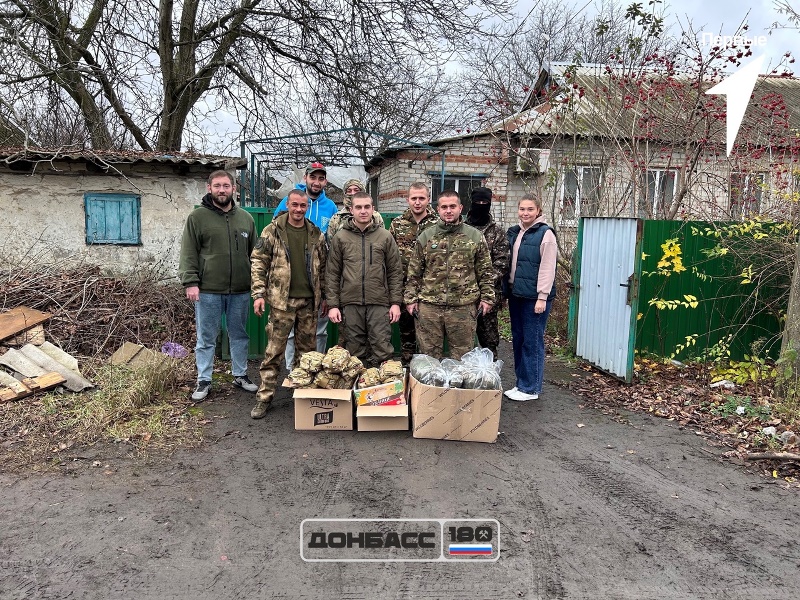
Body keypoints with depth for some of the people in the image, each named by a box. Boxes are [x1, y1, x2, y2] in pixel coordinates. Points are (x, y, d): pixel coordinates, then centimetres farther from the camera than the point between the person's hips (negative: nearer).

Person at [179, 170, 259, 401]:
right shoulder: (197, 217, 0)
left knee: (240, 335, 13)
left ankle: (240, 375, 28)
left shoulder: (246, 218, 10)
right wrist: (190, 282, -12)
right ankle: (204, 380, 18)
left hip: (240, 290, 3)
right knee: (206, 338, 6)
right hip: (208, 290, -3)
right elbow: (188, 253, -3)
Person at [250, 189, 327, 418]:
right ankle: (264, 397, 8)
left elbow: (323, 267, 14)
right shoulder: (272, 231, -1)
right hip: (282, 301, -3)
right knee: (273, 350, -1)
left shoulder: (316, 234, 8)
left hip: (309, 301, 3)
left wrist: (324, 296, 11)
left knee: (307, 349, 12)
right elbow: (258, 263, -2)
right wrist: (259, 294, -9)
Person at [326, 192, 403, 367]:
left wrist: (395, 302, -1)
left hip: (379, 304, 0)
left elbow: (395, 272, 6)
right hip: (350, 304, 1)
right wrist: (332, 305, -1)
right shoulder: (340, 238, 5)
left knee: (382, 351, -1)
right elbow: (332, 274, 5)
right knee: (356, 352, 8)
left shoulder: (385, 237, 5)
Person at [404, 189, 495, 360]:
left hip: (464, 307, 0)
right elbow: (414, 272, 9)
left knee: (462, 355, 8)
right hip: (429, 306, 1)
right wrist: (411, 298, 4)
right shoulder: (425, 236, 7)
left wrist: (487, 297, 2)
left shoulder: (475, 236, 5)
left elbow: (485, 271, 8)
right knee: (429, 355, 8)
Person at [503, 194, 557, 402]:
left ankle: (530, 388, 10)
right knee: (518, 339, 12)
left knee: (532, 342, -1)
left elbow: (547, 268, -12)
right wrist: (506, 290, 12)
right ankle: (521, 383, 24)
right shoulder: (513, 232, 13)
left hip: (534, 296, -7)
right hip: (515, 294, 7)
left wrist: (542, 297, -16)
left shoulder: (545, 234, -7)